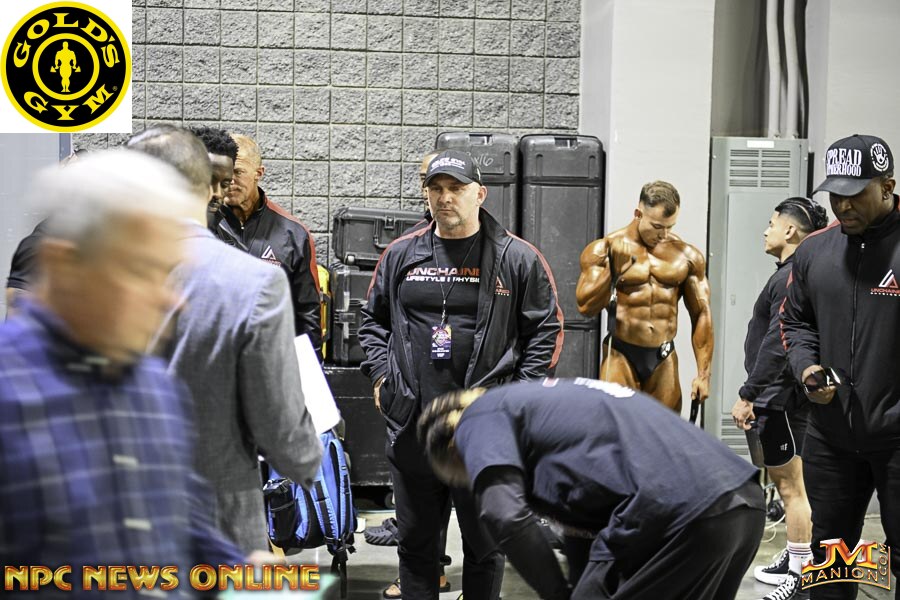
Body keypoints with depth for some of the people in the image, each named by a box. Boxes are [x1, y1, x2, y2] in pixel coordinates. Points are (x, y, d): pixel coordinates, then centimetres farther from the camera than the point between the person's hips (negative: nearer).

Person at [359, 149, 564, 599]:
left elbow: (547, 329, 2)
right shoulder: (401, 254, 8)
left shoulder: (516, 258, -1)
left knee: (485, 542, 8)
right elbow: (373, 320, 19)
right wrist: (380, 375, 8)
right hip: (411, 426, 3)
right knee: (415, 541, 13)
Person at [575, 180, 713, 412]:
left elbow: (701, 315, 7)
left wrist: (703, 374, 3)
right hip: (621, 356, -3)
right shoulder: (604, 249, -4)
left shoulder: (687, 256, 4)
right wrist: (612, 266, -20)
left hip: (664, 360, 3)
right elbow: (585, 307, -10)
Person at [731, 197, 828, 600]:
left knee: (791, 487, -5)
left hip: (781, 398, -11)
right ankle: (792, 560, 31)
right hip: (775, 397, 11)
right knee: (786, 483, 19)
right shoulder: (791, 275, 14)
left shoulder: (792, 277, -18)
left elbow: (776, 344, -25)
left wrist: (748, 395, -23)